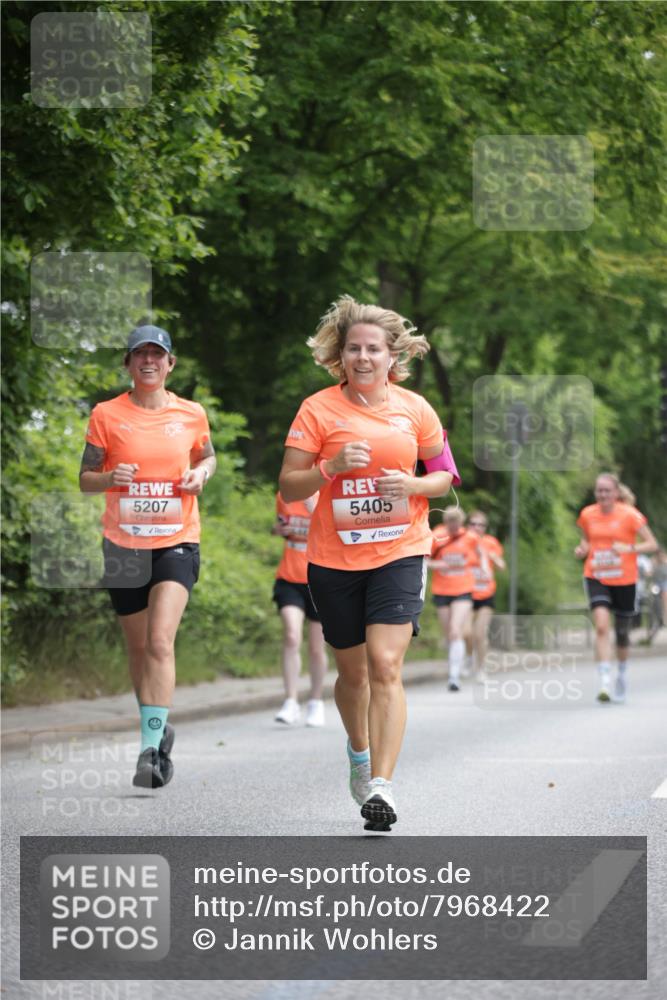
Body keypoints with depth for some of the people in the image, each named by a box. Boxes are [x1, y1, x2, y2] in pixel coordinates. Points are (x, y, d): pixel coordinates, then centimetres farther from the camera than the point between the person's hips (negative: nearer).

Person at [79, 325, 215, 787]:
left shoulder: (191, 414, 2)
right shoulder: (107, 415, 0)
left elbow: (208, 456, 21)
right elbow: (85, 478, 4)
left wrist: (201, 475, -2)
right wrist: (110, 477, -17)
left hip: (176, 541, -2)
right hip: (124, 542, 2)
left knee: (160, 641, -18)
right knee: (139, 647, 12)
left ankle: (151, 748, -21)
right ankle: (158, 729, 33)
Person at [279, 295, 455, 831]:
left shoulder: (414, 408, 2)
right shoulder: (318, 409, -2)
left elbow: (443, 475, 13)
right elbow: (289, 487, -2)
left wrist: (412, 485, -9)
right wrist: (331, 467, -20)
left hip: (400, 551, -1)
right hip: (334, 559, 1)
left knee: (385, 664, -16)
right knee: (352, 669, 13)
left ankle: (381, 786, -18)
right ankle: (359, 751, 43)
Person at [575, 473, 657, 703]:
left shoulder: (629, 514, -10)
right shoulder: (588, 514, 0)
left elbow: (652, 544, -10)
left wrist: (629, 548, -26)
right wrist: (582, 549, -5)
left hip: (624, 580, -1)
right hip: (596, 578, 1)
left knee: (622, 631, 12)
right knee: (602, 626, -19)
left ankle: (622, 672, 41)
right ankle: (605, 683, -22)